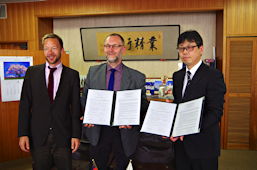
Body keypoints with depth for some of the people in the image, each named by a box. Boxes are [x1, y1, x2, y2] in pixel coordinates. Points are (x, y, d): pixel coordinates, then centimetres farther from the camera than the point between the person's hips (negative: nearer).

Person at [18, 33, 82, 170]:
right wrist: (23, 133, -4)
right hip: (38, 136, 1)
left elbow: (76, 106, -1)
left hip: (63, 136, -1)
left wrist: (76, 135, -4)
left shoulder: (72, 75, -1)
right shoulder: (32, 72, 3)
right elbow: (25, 104, 1)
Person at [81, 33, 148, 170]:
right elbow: (84, 98, 8)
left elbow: (143, 105, -1)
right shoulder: (93, 71, 3)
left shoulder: (137, 77, -4)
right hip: (98, 131, 2)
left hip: (124, 132, -1)